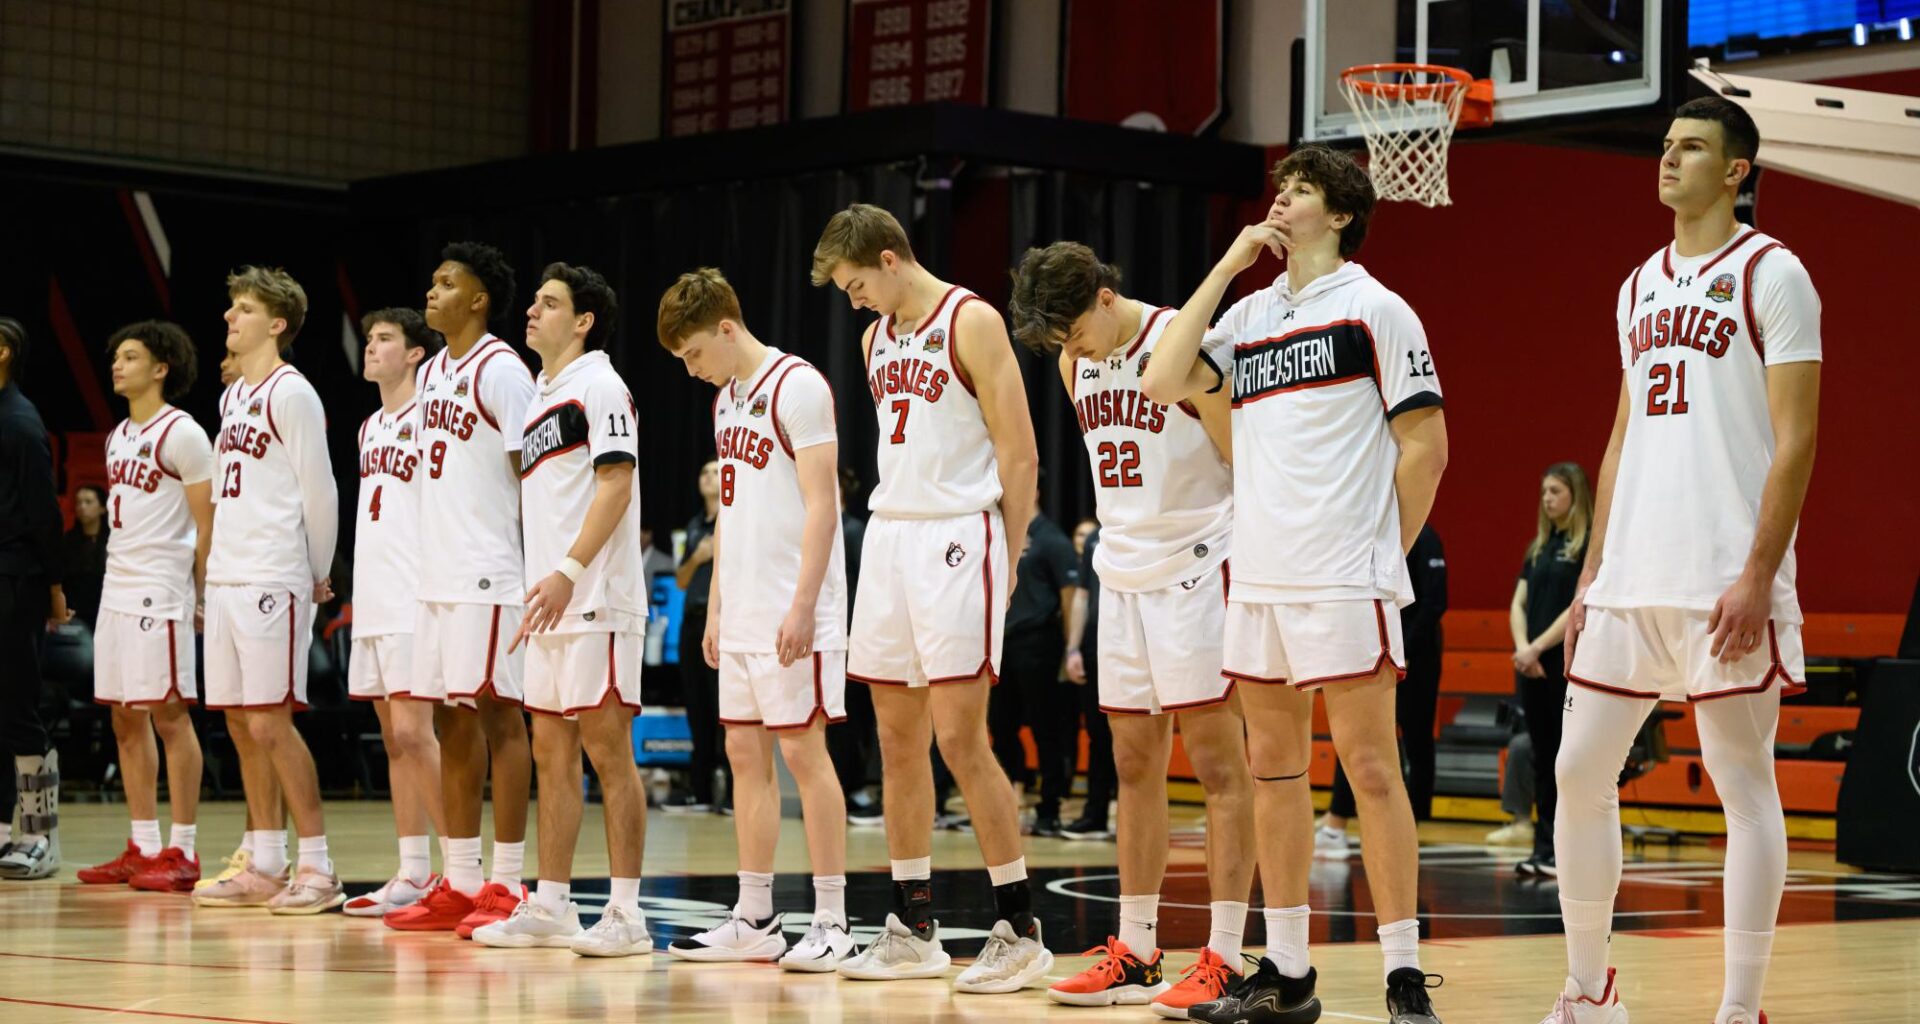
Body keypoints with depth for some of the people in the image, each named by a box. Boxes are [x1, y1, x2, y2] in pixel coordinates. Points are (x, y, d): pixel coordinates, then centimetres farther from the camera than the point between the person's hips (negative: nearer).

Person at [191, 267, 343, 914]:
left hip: (272, 581, -9)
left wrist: (318, 576, -3)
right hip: (226, 577, 9)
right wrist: (216, 568, 16)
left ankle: (317, 868, -6)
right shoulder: (232, 396, 17)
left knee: (269, 721, -11)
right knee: (240, 723, 9)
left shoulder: (291, 392, -10)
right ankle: (265, 869, 15)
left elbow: (318, 491, -10)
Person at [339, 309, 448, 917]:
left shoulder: (430, 419, -8)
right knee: (394, 738, 8)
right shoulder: (370, 427, 18)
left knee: (412, 731, -13)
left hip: (415, 600, -9)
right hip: (373, 599, 9)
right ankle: (412, 873, 11)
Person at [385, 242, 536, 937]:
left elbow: (530, 472, -12)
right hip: (437, 573, 9)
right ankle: (458, 885, 14)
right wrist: (427, 560, 17)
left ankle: (506, 887, -2)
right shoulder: (430, 375, 17)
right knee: (451, 722, 9)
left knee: (497, 716, -5)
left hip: (489, 575, -9)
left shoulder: (501, 369, -9)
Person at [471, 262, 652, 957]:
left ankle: (626, 914, -6)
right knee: (551, 752, 9)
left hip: (595, 599, -9)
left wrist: (568, 572, -23)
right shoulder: (539, 396, 19)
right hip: (551, 604, 9)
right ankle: (550, 907, 14)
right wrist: (536, 586, 17)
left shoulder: (598, 385, -7)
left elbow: (616, 484, -16)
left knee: (607, 749, -8)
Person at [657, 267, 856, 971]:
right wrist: (715, 608, 18)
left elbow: (821, 503, -15)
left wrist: (803, 606, -20)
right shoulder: (726, 399, 17)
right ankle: (754, 919, 12)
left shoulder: (795, 386, -11)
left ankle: (832, 922, -4)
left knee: (802, 749, -8)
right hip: (743, 614, 9)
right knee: (745, 753, 8)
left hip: (793, 611, -9)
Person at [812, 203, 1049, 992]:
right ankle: (913, 931, 14)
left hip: (957, 540, -8)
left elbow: (1019, 458, -8)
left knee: (958, 737, -11)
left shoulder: (971, 323, -7)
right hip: (889, 536, 8)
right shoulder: (875, 338, 15)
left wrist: (1004, 564, -8)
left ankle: (1020, 928, -5)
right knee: (898, 740, 7)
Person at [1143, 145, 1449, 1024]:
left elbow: (1424, 446, -3)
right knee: (1274, 768, 9)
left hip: (1345, 580, -6)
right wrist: (1227, 265, 4)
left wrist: (1382, 549, -5)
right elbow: (1164, 382, 3)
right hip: (1258, 579, 7)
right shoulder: (1249, 315, 15)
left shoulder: (1373, 308, -2)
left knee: (1370, 769, -7)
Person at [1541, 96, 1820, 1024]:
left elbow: (1794, 440, -9)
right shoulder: (1641, 286, 17)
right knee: (1579, 774, 7)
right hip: (1631, 581, 7)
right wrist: (1591, 571, 15)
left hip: (1723, 583, -7)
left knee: (1743, 783, -3)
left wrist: (1758, 577, -17)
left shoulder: (1769, 274, -4)